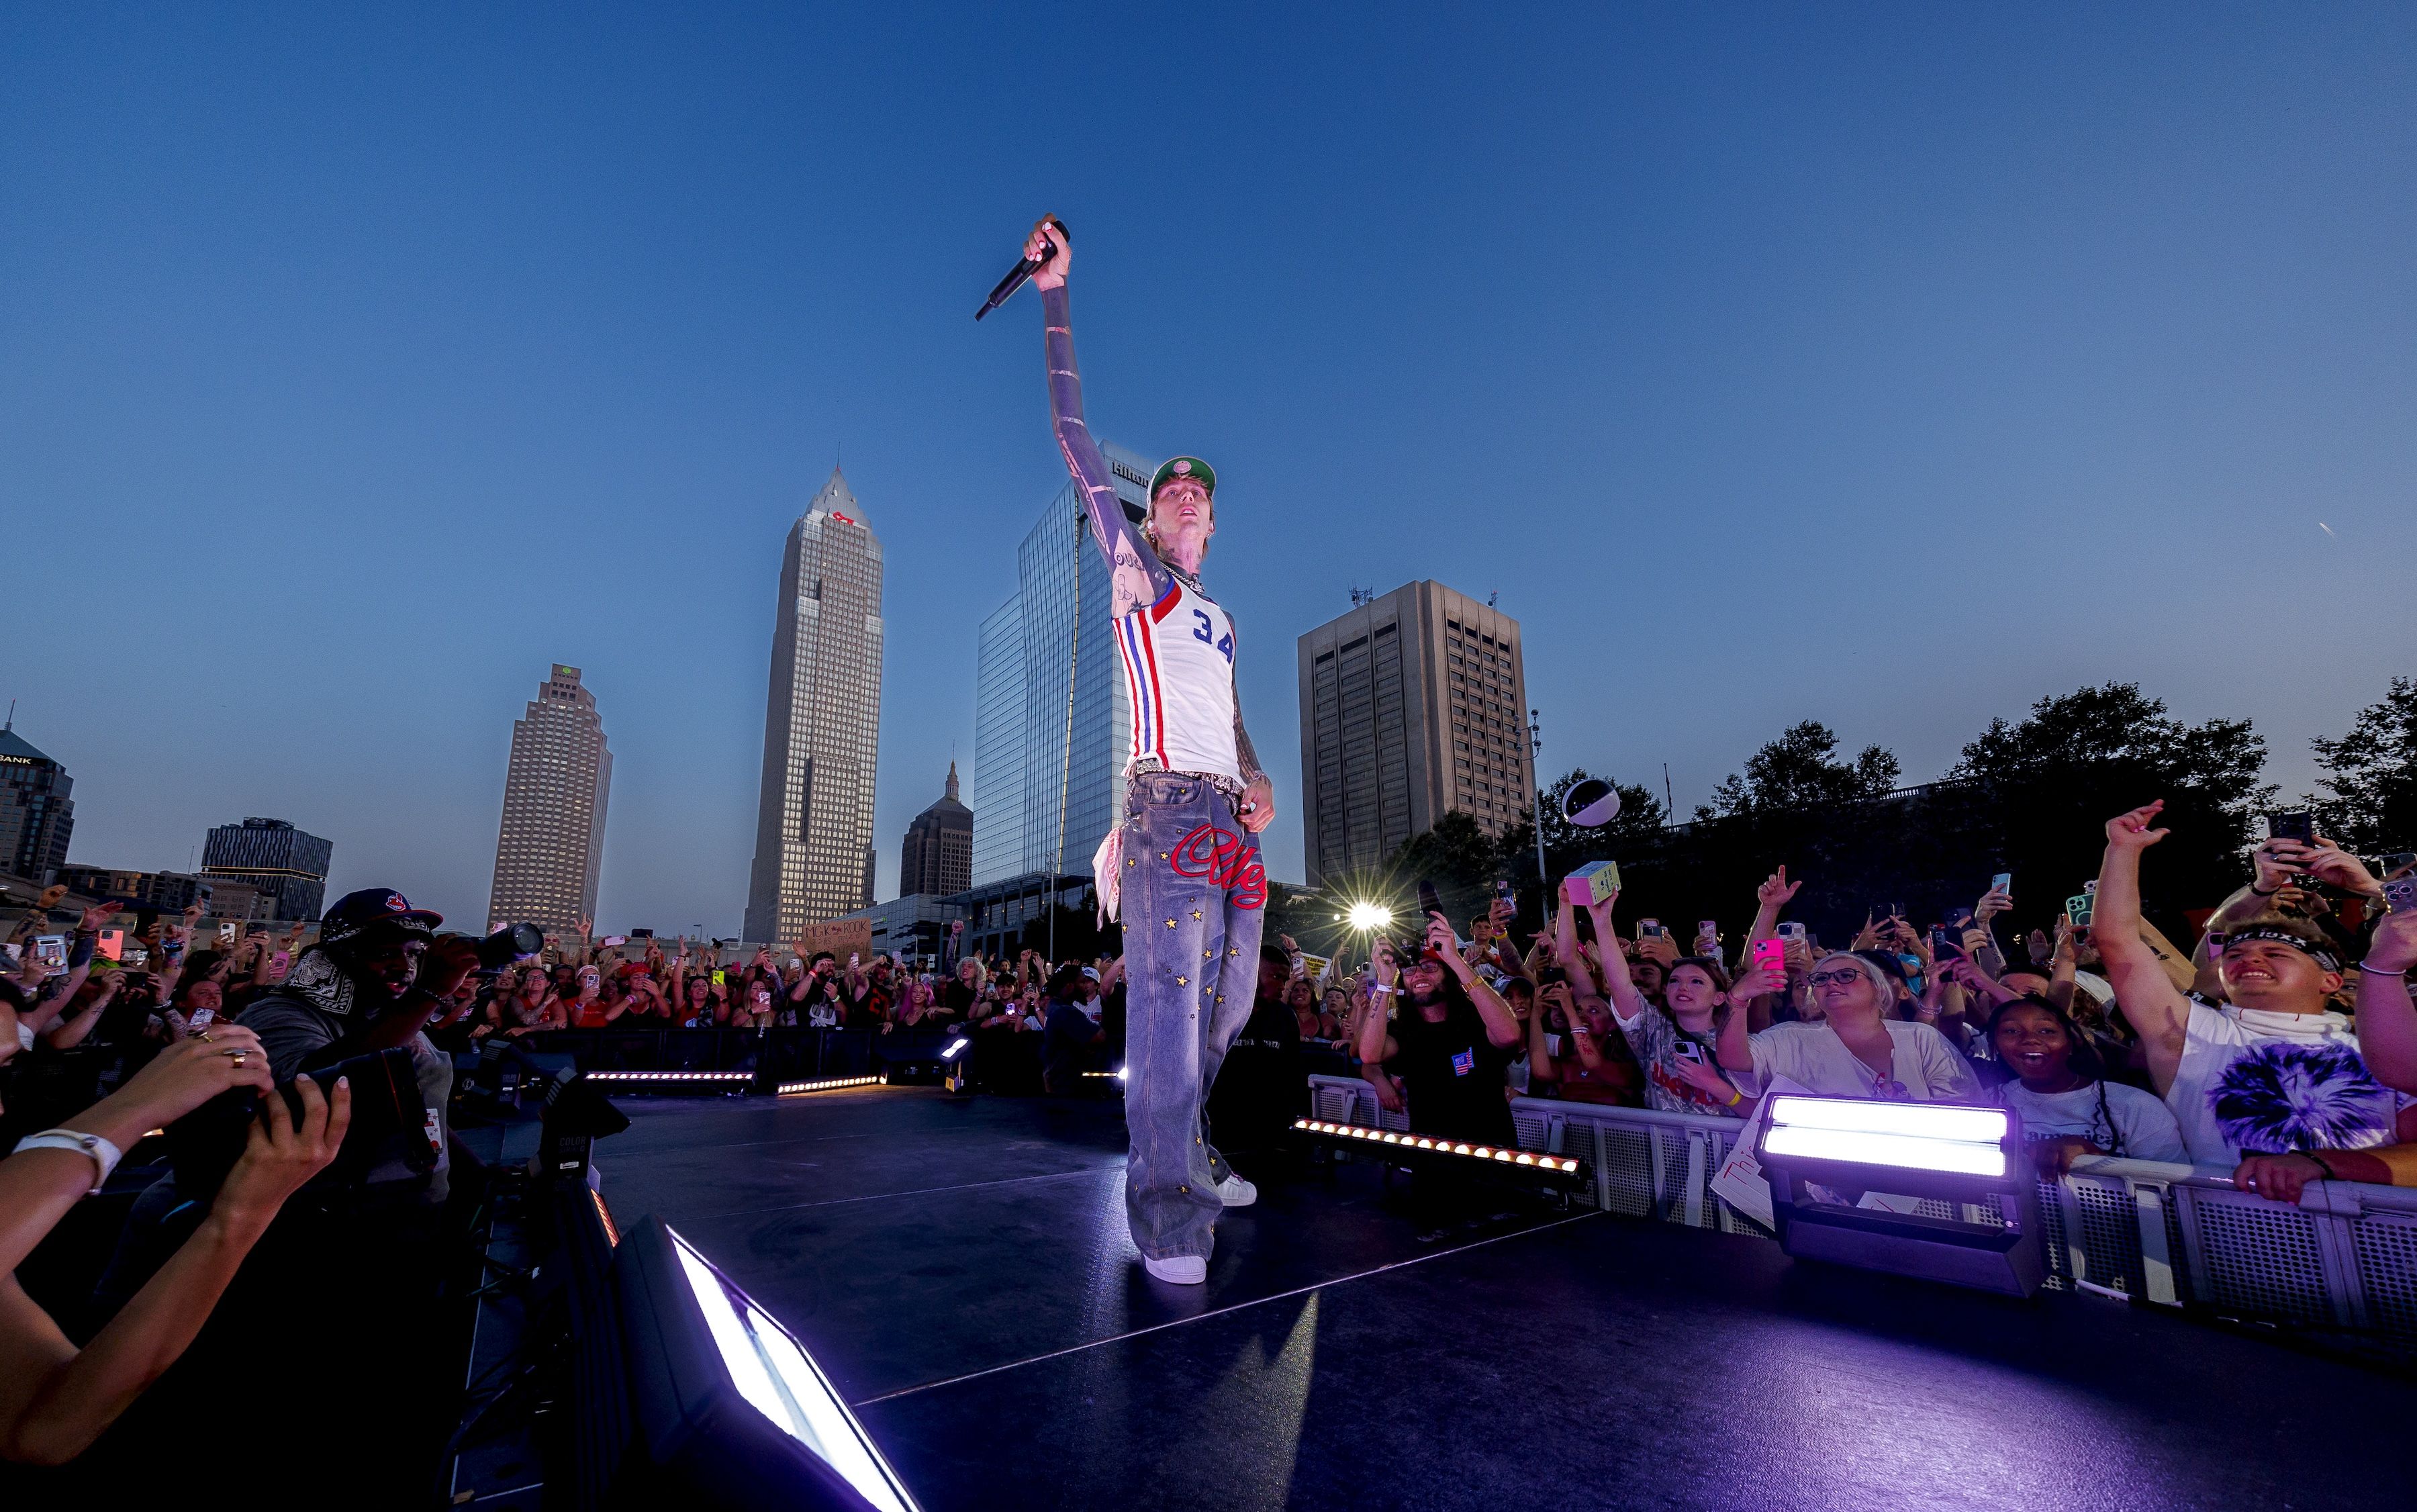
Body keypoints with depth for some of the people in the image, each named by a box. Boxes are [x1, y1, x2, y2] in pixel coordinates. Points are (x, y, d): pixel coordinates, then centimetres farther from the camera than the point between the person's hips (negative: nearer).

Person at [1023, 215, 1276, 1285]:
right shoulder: (1132, 573, 10)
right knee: (1168, 1000, -16)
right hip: (1166, 809, -6)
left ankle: (1186, 1152, 22)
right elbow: (1074, 434, 4)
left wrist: (1260, 783, 7)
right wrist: (1057, 297, 4)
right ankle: (1168, 1212, -14)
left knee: (1224, 1007, 7)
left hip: (1232, 822, 7)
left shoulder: (1220, 619, 27)